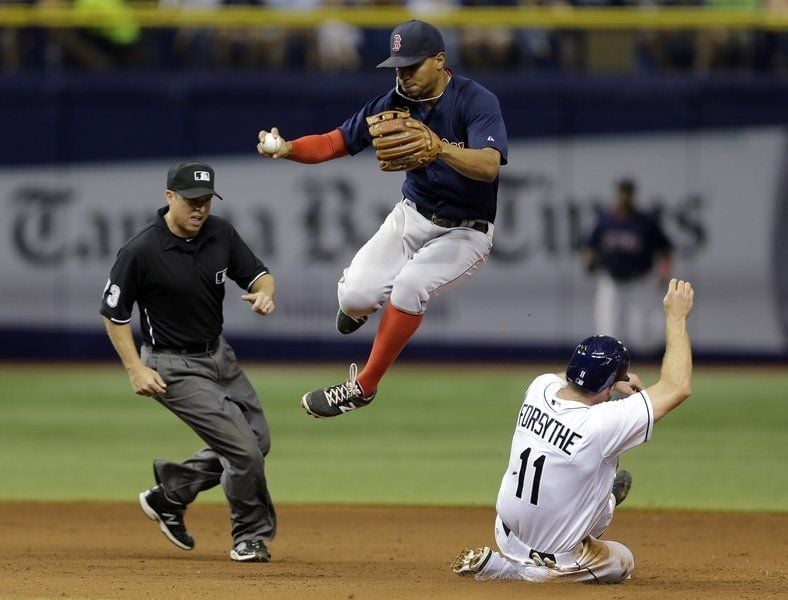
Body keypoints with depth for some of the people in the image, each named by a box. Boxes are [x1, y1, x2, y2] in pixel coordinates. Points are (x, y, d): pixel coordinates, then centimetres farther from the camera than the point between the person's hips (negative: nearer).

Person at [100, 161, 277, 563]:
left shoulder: (220, 234, -5)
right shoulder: (141, 252, -22)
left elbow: (258, 274, 4)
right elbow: (113, 312, -12)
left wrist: (265, 293, -20)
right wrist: (136, 369, -17)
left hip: (218, 354, 8)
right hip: (173, 368, -8)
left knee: (258, 442, 14)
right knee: (243, 450, -11)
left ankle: (168, 496, 28)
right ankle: (251, 537, 13)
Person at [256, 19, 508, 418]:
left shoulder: (477, 102, -21)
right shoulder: (396, 103, -6)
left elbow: (489, 166, -37)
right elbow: (336, 142, -7)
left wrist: (438, 148, -53)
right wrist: (286, 149, -27)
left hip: (466, 232, -5)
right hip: (414, 216, 5)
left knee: (410, 283, -32)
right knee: (356, 296, -17)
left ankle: (364, 386, -14)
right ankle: (357, 293, 25)